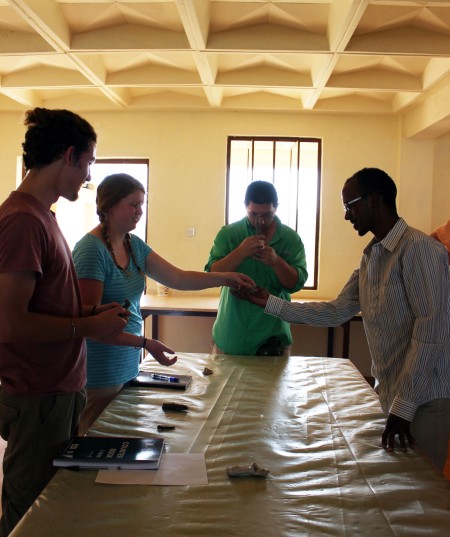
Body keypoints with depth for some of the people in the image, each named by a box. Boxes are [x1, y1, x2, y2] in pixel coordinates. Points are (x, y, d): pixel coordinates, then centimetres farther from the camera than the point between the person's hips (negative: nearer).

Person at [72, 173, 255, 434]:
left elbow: (177, 278, 9)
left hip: (128, 369, 8)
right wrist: (145, 343, -23)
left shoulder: (134, 245, 6)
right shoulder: (91, 250, -19)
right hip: (100, 377, -7)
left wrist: (225, 277, 0)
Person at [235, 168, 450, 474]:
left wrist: (404, 404, -21)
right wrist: (271, 303, 10)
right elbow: (337, 312, 12)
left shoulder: (418, 248, -16)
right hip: (391, 393, 8)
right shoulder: (371, 257, 12)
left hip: (423, 401, -8)